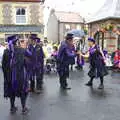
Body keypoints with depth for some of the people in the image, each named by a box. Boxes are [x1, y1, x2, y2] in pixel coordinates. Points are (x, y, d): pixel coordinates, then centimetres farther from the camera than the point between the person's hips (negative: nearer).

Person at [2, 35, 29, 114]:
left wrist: (6, 74, 12)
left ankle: (12, 107, 26)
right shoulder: (22, 51, -15)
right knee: (22, 90, 13)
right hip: (21, 75, -2)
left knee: (11, 90, 16)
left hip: (10, 75, 3)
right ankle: (24, 108, 18)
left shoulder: (6, 52, -6)